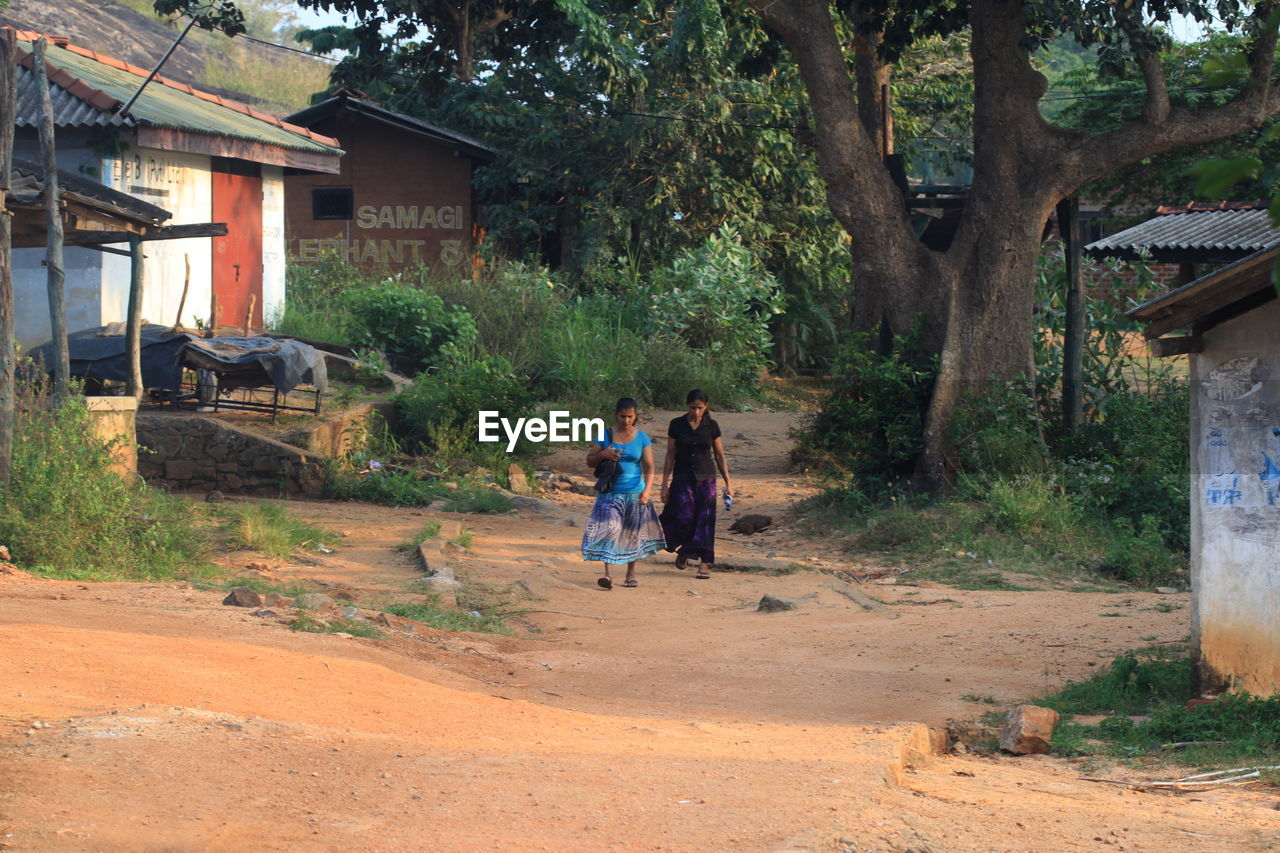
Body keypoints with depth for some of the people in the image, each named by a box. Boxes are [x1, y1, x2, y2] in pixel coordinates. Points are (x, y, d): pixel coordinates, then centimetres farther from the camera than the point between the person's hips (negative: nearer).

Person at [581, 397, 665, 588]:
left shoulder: (642, 437, 1)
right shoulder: (606, 435, 1)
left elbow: (649, 467, -2)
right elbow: (590, 461, 6)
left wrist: (646, 490, -16)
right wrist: (603, 455, -15)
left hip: (634, 492, 1)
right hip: (610, 492, -1)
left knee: (633, 533, 7)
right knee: (608, 529, -15)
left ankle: (631, 574, 21)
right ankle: (608, 574, -20)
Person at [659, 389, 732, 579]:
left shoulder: (712, 426, 1)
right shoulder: (677, 425, 0)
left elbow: (719, 456, 7)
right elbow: (670, 455, 4)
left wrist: (728, 483, 3)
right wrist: (665, 483, 0)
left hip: (705, 478, 1)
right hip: (682, 478, -1)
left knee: (704, 520, -5)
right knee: (684, 517, -11)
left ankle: (705, 564, -2)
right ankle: (683, 549, 19)